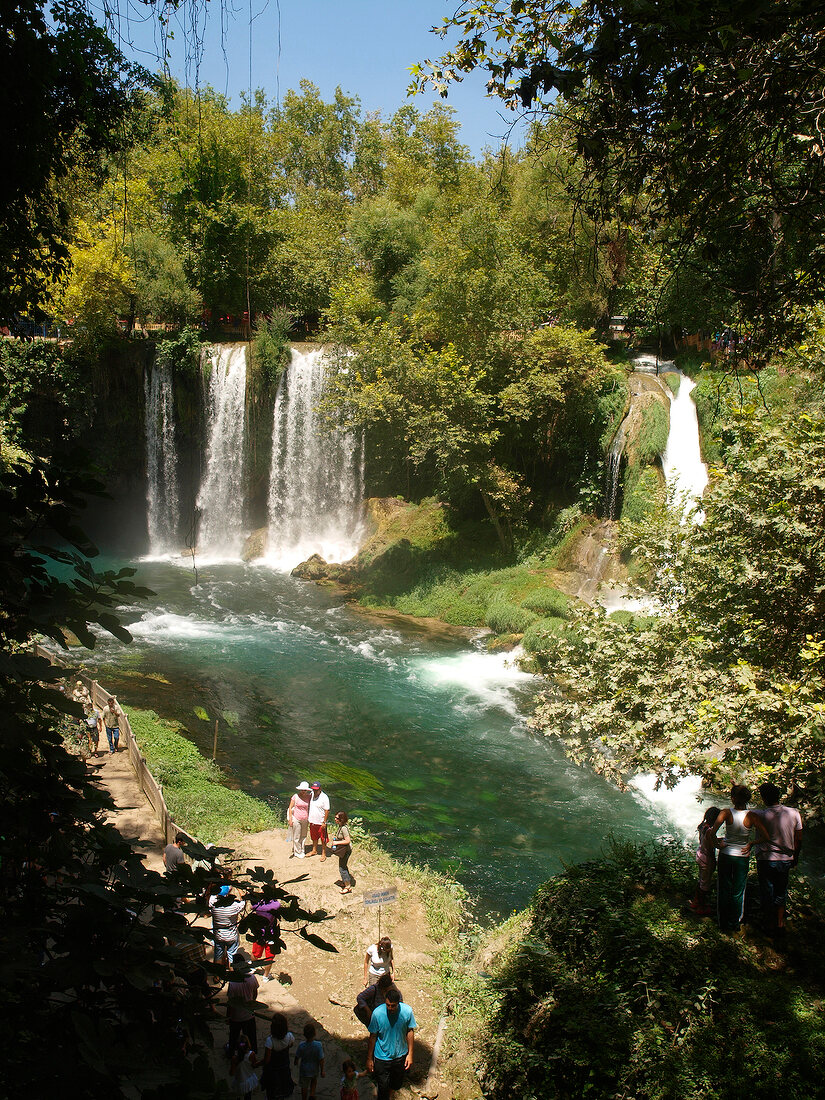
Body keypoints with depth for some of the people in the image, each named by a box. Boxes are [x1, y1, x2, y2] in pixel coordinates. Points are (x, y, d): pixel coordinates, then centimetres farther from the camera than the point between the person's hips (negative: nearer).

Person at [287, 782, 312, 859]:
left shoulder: (309, 797, -1)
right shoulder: (295, 796, -10)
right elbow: (290, 808, -5)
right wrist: (290, 819, -8)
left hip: (305, 820, 4)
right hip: (296, 820, -4)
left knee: (303, 836, 11)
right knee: (296, 837, 3)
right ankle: (298, 852, 20)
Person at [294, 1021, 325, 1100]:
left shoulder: (301, 1045, -27)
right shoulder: (318, 1045, -29)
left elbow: (297, 1056, -9)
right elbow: (321, 1059, -20)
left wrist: (296, 1062, 15)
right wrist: (322, 1070, -4)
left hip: (304, 1070, -1)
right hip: (314, 1069, 1)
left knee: (304, 1087, 22)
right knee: (314, 1081, 34)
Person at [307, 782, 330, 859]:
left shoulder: (324, 797, -16)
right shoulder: (311, 795, 1)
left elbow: (327, 811, -14)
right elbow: (308, 805, 15)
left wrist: (324, 822, -16)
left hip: (321, 823, -6)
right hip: (312, 821, 6)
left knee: (323, 839, 5)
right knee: (314, 838, 21)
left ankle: (323, 854, 17)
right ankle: (314, 851, 37)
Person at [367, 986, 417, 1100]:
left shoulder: (407, 1011, -21)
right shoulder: (377, 1013, -25)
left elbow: (410, 1032, -5)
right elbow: (373, 1037, -12)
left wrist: (410, 1054, 0)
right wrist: (369, 1058, -4)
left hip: (400, 1055, 3)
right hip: (382, 1057, -3)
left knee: (397, 1085, 23)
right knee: (383, 1087, 7)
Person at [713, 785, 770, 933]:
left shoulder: (726, 813, -16)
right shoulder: (752, 816, -15)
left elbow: (712, 832, -26)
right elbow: (765, 837, -15)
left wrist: (718, 843, -7)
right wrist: (751, 844, 0)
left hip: (726, 854, 0)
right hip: (742, 856, 0)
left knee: (724, 889, 15)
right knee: (738, 892, 16)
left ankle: (723, 923, 24)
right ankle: (735, 924, 26)